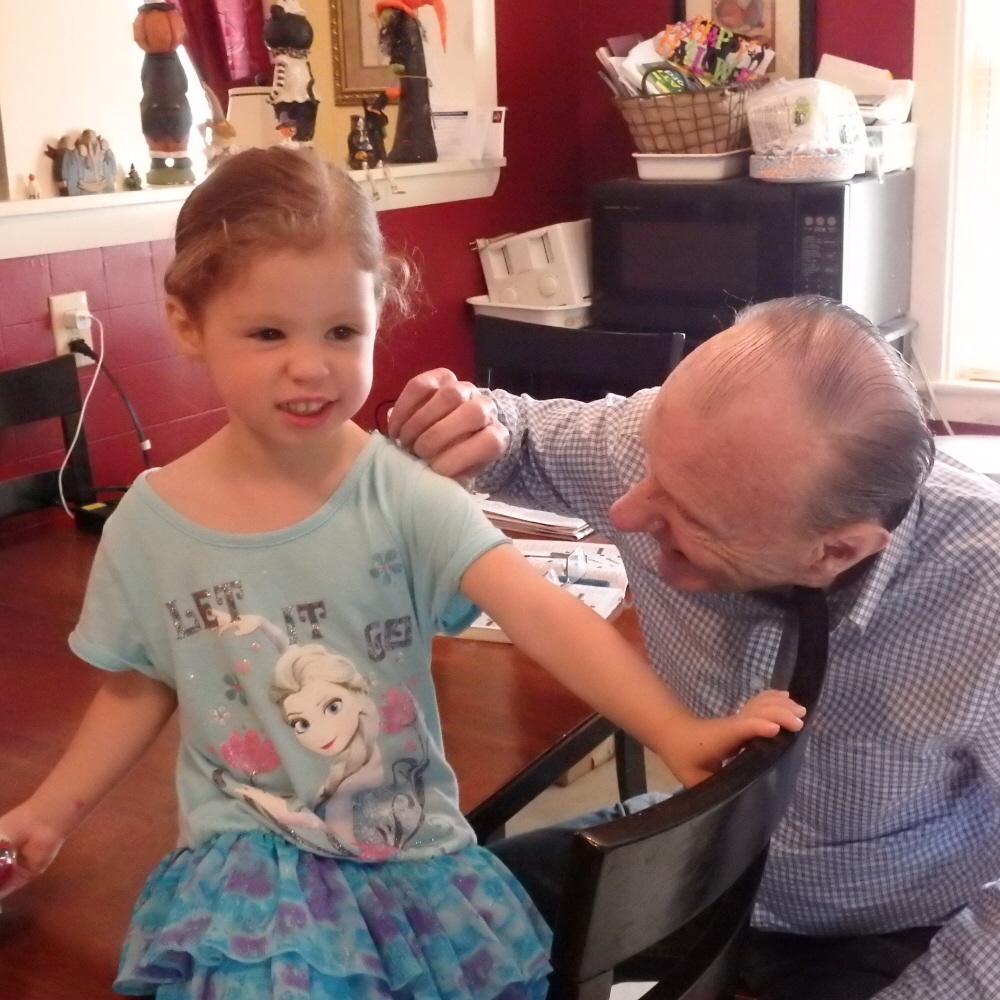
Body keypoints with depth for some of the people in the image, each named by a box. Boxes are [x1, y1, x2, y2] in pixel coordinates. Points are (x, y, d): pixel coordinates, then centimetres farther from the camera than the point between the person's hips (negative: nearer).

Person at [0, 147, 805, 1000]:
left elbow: (537, 610, -24)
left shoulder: (403, 494, -12)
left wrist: (675, 731, -35)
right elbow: (138, 688, 10)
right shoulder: (150, 522, -6)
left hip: (412, 838, 1)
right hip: (251, 850, -1)